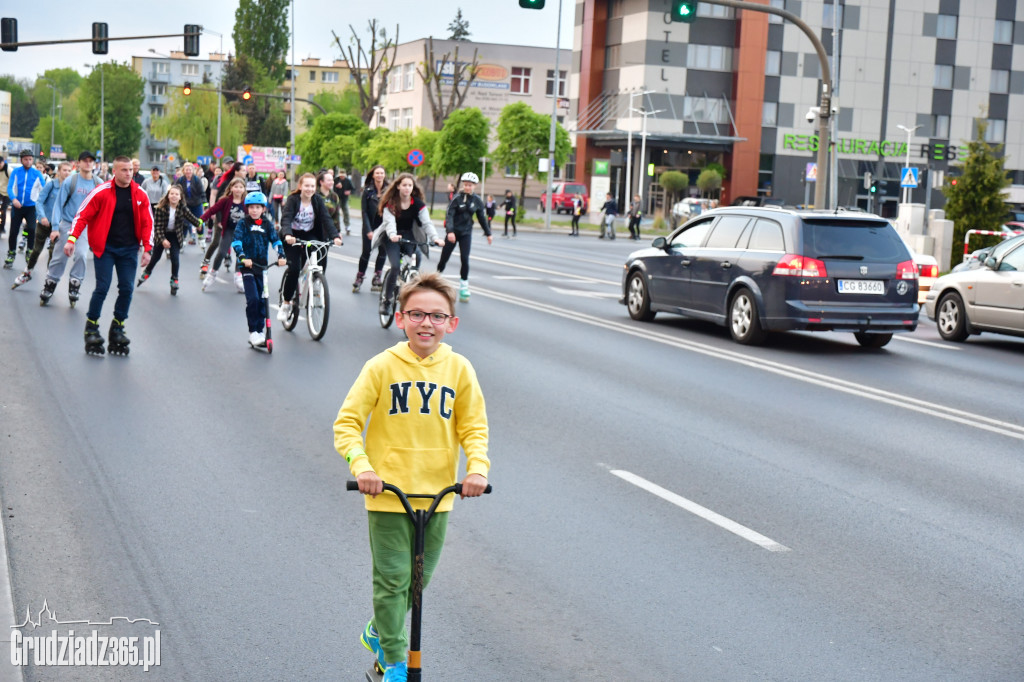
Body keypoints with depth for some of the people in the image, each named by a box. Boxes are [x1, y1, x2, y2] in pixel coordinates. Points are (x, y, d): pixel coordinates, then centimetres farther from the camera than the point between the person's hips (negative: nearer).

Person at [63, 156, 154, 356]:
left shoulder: (140, 195, 1)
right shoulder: (101, 192, -9)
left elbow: (147, 223, 6)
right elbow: (82, 215, -6)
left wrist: (147, 249, 0)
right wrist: (72, 239, -15)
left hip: (129, 249, 3)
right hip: (105, 248, -3)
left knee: (126, 289, 3)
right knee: (102, 288, -7)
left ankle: (117, 328, 19)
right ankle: (91, 329, 9)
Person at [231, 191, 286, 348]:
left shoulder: (267, 225, 8)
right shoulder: (243, 223, -2)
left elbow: (275, 240, -1)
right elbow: (236, 241, -13)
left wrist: (281, 256, -19)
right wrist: (243, 257, -29)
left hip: (262, 265, 3)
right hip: (247, 265, -3)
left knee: (262, 300, 5)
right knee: (252, 298, -14)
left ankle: (260, 331, 15)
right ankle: (252, 332, -6)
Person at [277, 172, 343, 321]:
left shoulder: (318, 200, -5)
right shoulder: (293, 200, -14)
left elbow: (326, 219, -14)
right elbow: (286, 218, -27)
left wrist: (335, 236, -30)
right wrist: (287, 235, -47)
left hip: (310, 235, 3)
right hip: (293, 236, -3)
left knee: (322, 253, -27)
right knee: (294, 268, -16)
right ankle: (286, 303, 1)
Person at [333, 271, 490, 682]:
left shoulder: (459, 369, -2)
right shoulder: (382, 366, -9)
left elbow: (474, 427, 4)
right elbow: (347, 422, -7)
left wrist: (477, 467, -13)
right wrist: (360, 465, -21)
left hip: (437, 492, 3)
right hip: (387, 493, -3)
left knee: (419, 577, 17)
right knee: (392, 579, 0)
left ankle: (379, 633, 42)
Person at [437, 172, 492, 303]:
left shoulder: (477, 201, 0)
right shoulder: (457, 198, -10)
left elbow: (482, 218, 11)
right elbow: (449, 215, -17)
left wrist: (488, 233, 13)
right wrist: (450, 231, -30)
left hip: (466, 233, 2)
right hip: (453, 232, -2)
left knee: (465, 258, -10)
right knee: (444, 258, 4)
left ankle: (464, 286, -1)